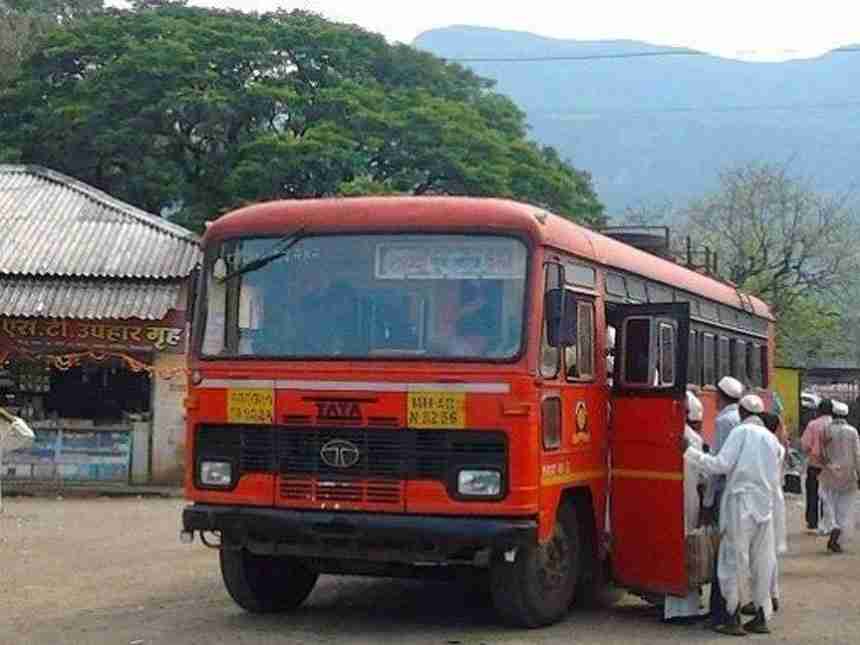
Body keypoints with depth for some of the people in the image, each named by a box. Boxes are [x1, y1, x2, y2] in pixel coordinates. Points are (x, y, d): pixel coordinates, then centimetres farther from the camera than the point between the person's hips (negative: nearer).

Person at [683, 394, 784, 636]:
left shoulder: (741, 432, -5)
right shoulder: (771, 438, 13)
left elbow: (721, 465, -12)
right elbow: (775, 477, 17)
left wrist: (689, 451, -6)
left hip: (741, 502, -6)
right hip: (765, 506, 6)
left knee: (735, 560, -1)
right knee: (762, 562, 10)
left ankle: (733, 618, -1)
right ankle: (762, 618, 15)